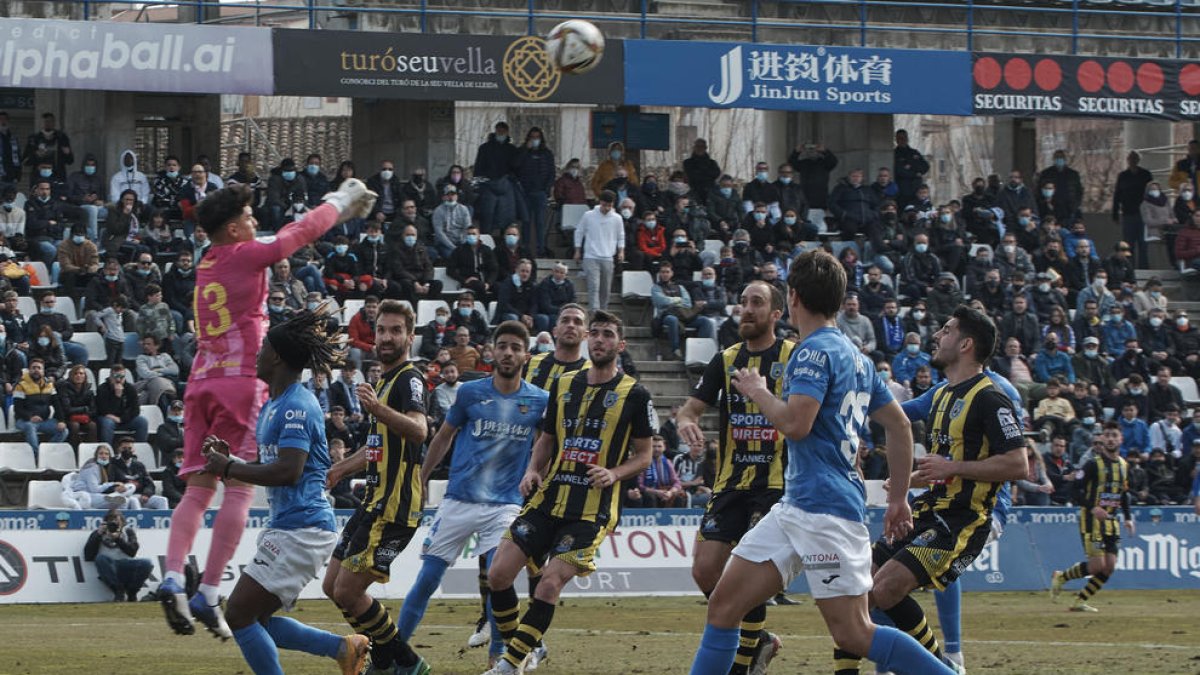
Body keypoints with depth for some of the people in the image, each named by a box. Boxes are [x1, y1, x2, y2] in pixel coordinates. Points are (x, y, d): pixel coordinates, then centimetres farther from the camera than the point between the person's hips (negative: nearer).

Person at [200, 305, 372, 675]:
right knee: (256, 619, 11)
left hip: (302, 529, -11)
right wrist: (229, 457, 7)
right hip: (285, 525, 11)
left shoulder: (296, 407, -15)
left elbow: (288, 471, -24)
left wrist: (228, 468, -17)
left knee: (240, 614, -10)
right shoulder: (272, 406, 17)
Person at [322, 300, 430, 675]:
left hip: (394, 506, -10)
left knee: (347, 593, -13)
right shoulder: (385, 380, 18)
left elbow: (419, 430, -33)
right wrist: (341, 469, 42)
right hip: (375, 500, 10)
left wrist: (378, 408, -49)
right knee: (333, 587, 14)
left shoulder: (409, 379, -12)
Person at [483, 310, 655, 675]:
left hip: (594, 507, -5)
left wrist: (614, 473, -15)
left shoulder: (634, 395, -1)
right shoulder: (564, 386, 12)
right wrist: (533, 471, 2)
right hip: (548, 500, 5)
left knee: (550, 583, -17)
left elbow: (643, 456, 4)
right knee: (498, 574, -5)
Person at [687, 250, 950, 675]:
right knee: (724, 605, 7)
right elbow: (899, 425, 21)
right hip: (796, 508, 10)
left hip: (825, 510, -10)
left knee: (852, 634, -11)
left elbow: (795, 423, -22)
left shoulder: (815, 352, -11)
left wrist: (757, 392, -4)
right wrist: (899, 499, 24)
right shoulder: (855, 356, 18)